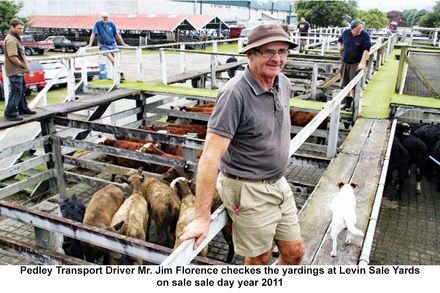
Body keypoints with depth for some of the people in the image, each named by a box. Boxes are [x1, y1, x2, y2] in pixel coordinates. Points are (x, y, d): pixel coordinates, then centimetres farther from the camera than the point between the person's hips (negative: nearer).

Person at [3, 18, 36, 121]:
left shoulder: (16, 38, 16)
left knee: (22, 90, 20)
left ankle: (23, 109, 33)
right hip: (15, 71, -11)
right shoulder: (11, 40, -17)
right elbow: (12, 57, -24)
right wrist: (23, 66, -16)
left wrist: (26, 64, 10)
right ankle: (10, 113, -1)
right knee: (16, 92, -7)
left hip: (19, 71, 11)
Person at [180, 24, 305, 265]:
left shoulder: (284, 84, 2)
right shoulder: (235, 93, -23)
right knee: (259, 258, 11)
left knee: (294, 252, 17)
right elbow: (211, 155, -27)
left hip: (278, 183, 7)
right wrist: (202, 217, -27)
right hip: (249, 191, -7)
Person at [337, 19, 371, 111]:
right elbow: (339, 40, 21)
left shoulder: (365, 35, -13)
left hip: (356, 64, -5)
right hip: (345, 63, 5)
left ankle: (352, 104, -2)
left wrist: (362, 63, -24)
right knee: (345, 84, 10)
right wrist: (340, 47, 4)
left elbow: (366, 50, -17)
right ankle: (347, 103, 21)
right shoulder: (346, 33, 0)